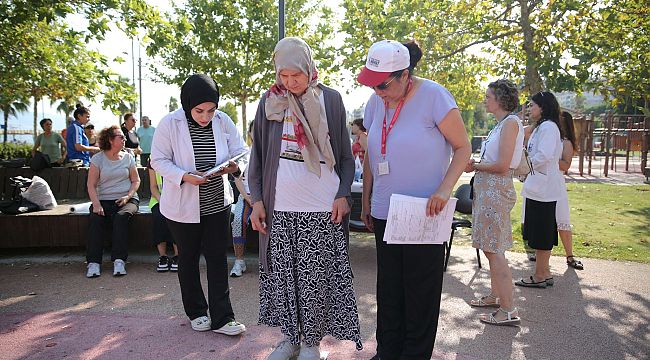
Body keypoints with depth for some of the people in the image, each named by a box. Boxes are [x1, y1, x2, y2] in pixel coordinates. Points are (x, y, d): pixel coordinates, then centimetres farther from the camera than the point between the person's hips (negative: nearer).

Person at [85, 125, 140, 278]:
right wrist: (96, 204, -15)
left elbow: (136, 181, 11)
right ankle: (93, 262, -27)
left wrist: (128, 196, -7)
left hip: (126, 199, 0)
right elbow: (91, 185, 1)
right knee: (95, 219, -29)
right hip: (104, 200, 0)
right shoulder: (98, 159, 6)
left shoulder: (127, 157, 11)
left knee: (121, 217, -31)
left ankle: (119, 260, -33)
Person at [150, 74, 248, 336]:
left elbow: (241, 151, -2)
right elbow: (158, 160, -10)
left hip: (217, 202, 2)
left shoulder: (223, 121, -9)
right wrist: (184, 176, -28)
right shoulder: (169, 124, -15)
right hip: (183, 205, -1)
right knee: (188, 258, 13)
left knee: (218, 258, 3)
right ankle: (196, 312, 31)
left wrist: (235, 165, -26)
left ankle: (221, 318, 12)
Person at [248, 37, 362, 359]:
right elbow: (258, 154, 9)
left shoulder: (330, 99, 2)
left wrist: (343, 194, -5)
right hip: (279, 209, 2)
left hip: (322, 209, -2)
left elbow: (345, 154, 6)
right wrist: (257, 199, 3)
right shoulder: (269, 102, 5)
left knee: (316, 278, 4)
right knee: (281, 275, 9)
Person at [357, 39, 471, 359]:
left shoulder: (434, 96, -11)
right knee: (388, 288, 12)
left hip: (424, 213, -5)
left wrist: (444, 189, -21)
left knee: (420, 291, 5)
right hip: (384, 212, 5)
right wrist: (366, 198, 14)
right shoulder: (376, 102, 6)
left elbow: (463, 148, -7)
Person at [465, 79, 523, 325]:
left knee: (494, 249, -8)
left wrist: (476, 166, -7)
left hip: (496, 189, -10)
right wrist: (476, 164, 5)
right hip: (486, 188, 10)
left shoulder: (510, 122, -12)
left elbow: (502, 165, -19)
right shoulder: (501, 124, 16)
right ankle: (495, 295, 29)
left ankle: (508, 311, -3)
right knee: (490, 247, 16)